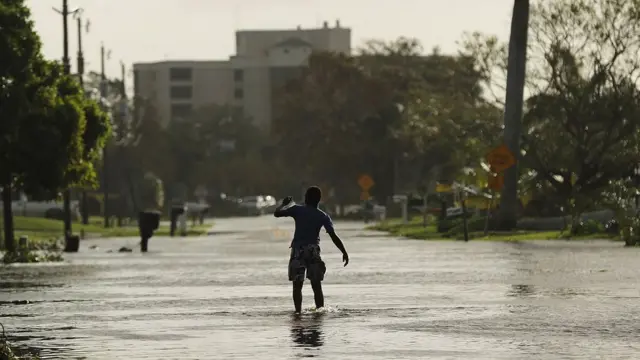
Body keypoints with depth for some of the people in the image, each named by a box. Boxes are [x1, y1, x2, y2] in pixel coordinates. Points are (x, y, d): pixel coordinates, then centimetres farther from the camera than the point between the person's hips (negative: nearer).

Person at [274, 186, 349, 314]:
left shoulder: (297, 210, -2)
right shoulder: (323, 216, 2)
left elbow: (277, 213, -3)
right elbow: (334, 236, -4)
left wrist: (284, 204, 16)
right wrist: (344, 253, 0)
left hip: (298, 250, -1)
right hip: (313, 251, 1)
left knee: (297, 284, 0)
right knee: (317, 285, 8)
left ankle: (298, 311, -9)